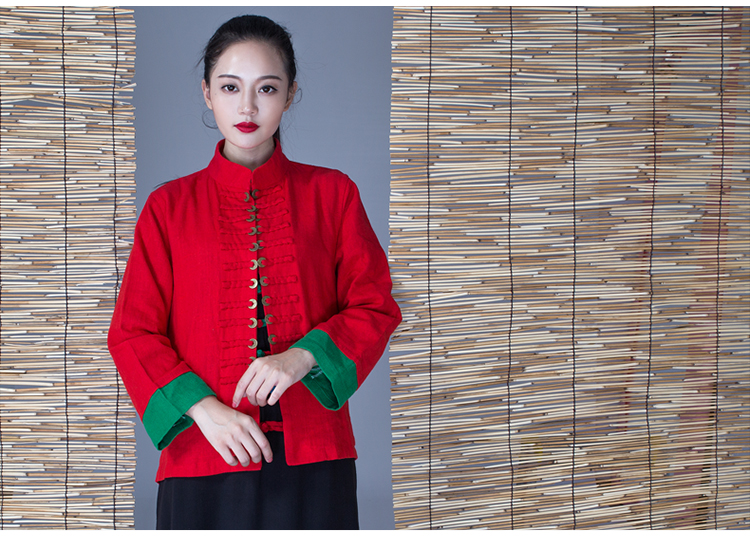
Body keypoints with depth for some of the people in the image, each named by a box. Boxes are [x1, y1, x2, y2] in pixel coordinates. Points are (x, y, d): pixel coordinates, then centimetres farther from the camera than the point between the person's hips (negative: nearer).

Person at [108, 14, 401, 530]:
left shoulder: (332, 193, 7)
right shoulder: (169, 206, 6)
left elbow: (376, 307, 4)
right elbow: (133, 333, 2)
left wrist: (302, 356, -14)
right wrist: (202, 407, -13)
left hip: (313, 452, 0)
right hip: (204, 456, 0)